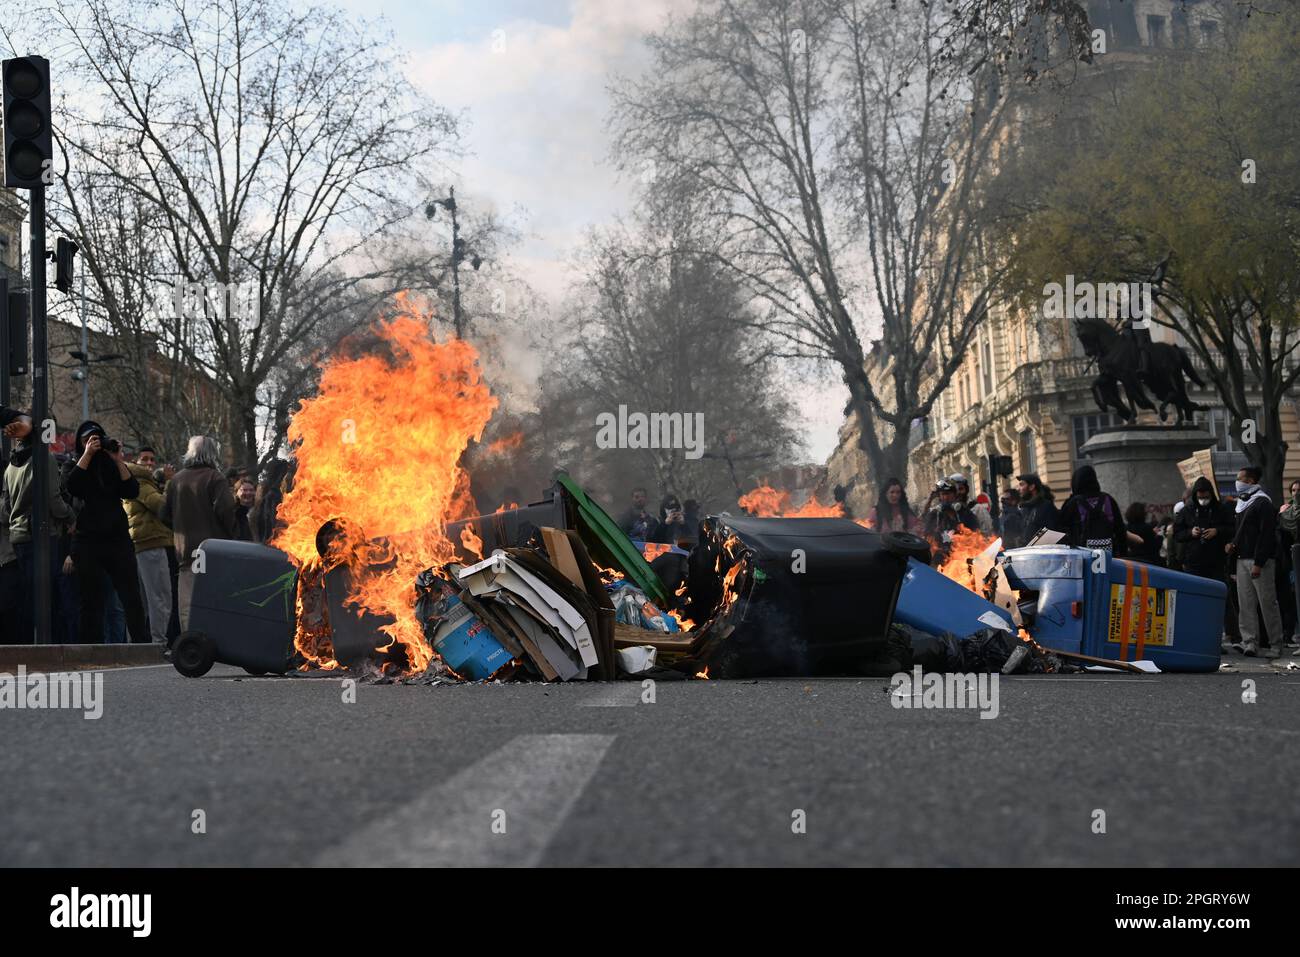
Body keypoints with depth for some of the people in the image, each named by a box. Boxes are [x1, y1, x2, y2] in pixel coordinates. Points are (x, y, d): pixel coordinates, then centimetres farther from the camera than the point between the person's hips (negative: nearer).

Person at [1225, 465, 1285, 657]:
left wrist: (1258, 563, -20)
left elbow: (1266, 535, -15)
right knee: (1245, 603, 3)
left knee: (1268, 602, -3)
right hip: (1242, 559, 8)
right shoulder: (1242, 503, 19)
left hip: (1259, 560, -8)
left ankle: (1276, 645, 3)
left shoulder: (1263, 503, -8)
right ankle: (1250, 642, 4)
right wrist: (1233, 544, 7)